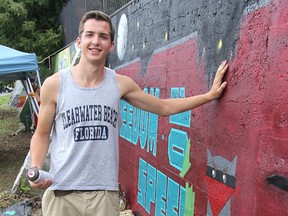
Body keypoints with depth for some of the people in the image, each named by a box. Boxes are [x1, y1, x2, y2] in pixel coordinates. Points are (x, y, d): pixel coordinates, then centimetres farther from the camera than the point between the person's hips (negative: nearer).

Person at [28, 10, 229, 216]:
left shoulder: (121, 84, -1)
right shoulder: (54, 84, -5)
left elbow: (164, 107, 10)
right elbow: (42, 134, 5)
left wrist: (209, 95, 9)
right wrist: (36, 168, -13)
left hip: (104, 192, 1)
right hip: (61, 192, 0)